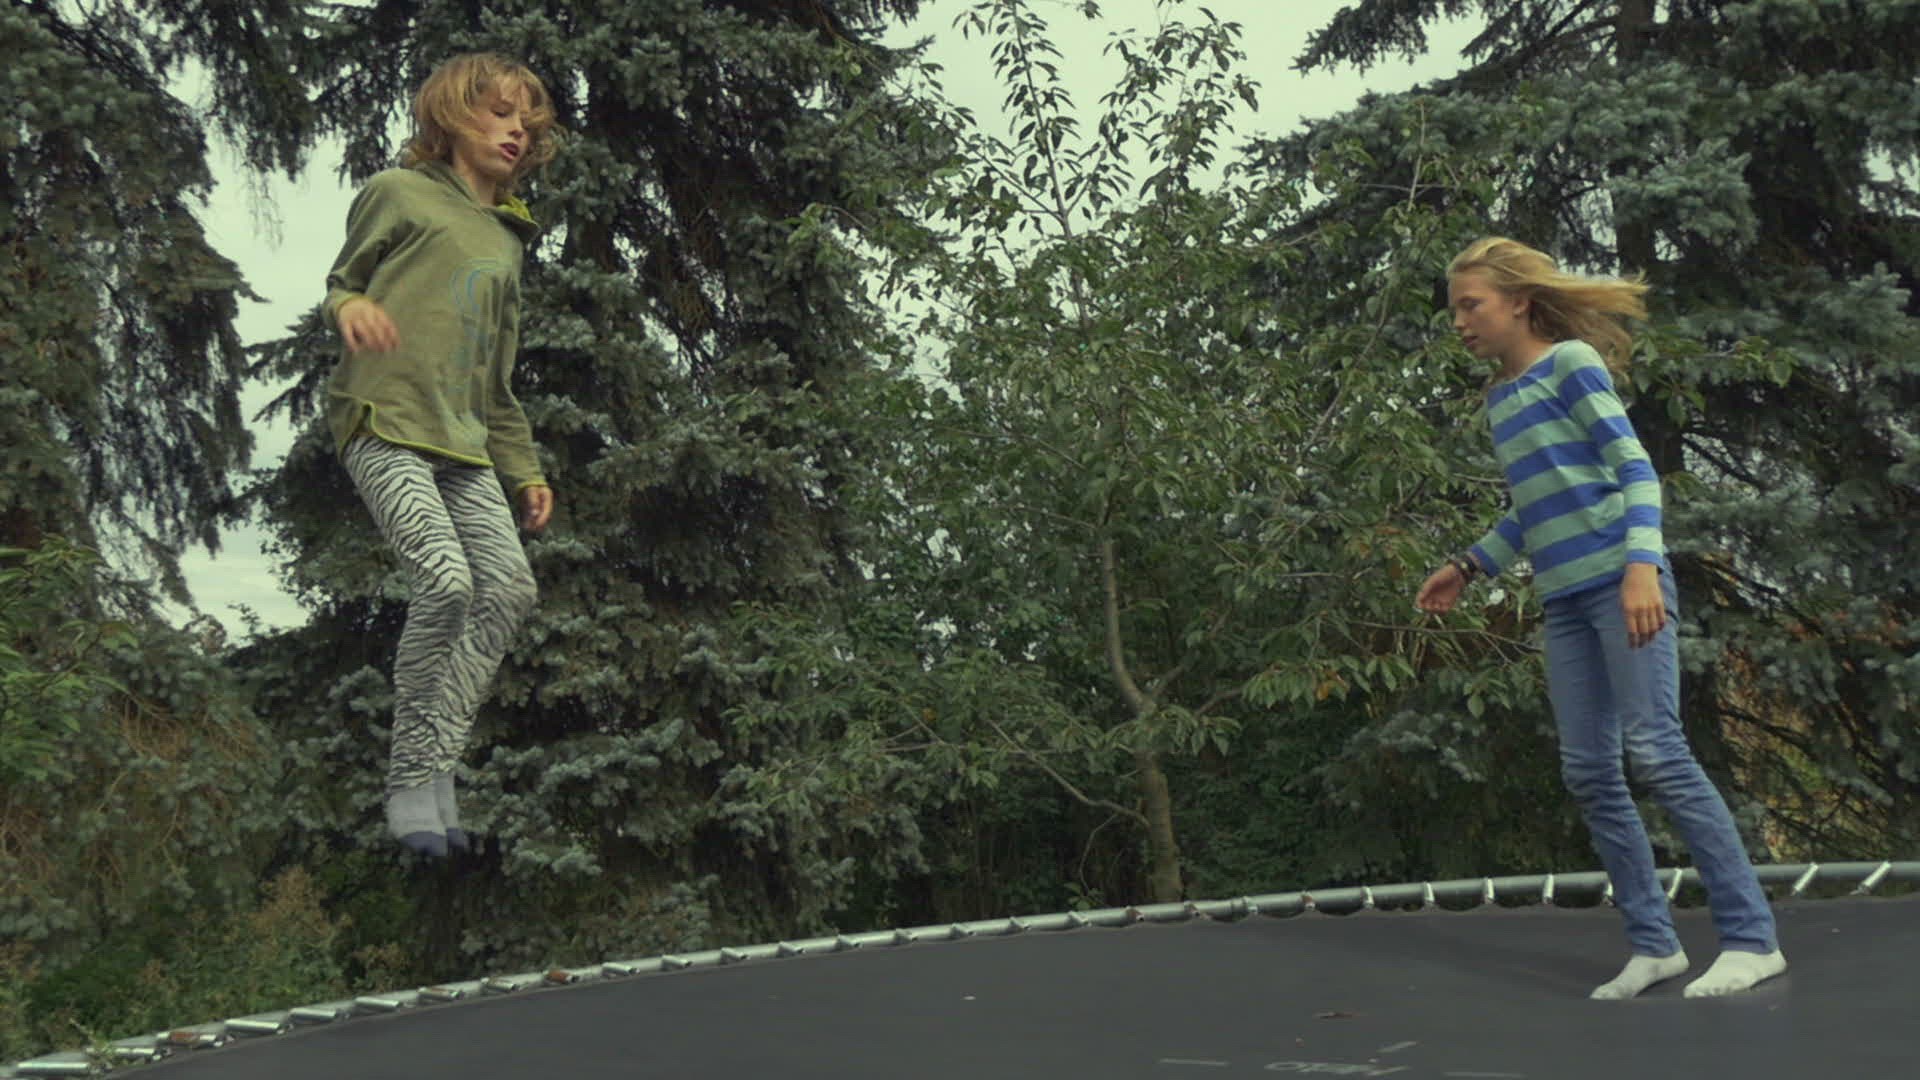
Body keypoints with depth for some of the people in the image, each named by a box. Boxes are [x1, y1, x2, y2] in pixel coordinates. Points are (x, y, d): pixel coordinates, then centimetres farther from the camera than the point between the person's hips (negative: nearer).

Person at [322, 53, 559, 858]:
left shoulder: (506, 241, 26)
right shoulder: (399, 193, 10)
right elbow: (340, 280, 9)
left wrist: (525, 470, 20)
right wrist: (350, 306, -16)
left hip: (463, 444, 7)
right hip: (384, 424, -6)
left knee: (510, 588, -10)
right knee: (444, 581, -22)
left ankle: (433, 769, -3)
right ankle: (410, 780, -8)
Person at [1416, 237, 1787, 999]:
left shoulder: (1571, 362, -2)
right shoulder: (1500, 398, 18)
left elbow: (1634, 468, -9)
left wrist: (1642, 566, -22)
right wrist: (1469, 567, 25)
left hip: (1620, 583, -7)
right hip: (1563, 601, 7)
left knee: (1655, 750, -12)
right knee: (1588, 774, 3)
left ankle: (1752, 938, -4)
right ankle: (1653, 943, 10)